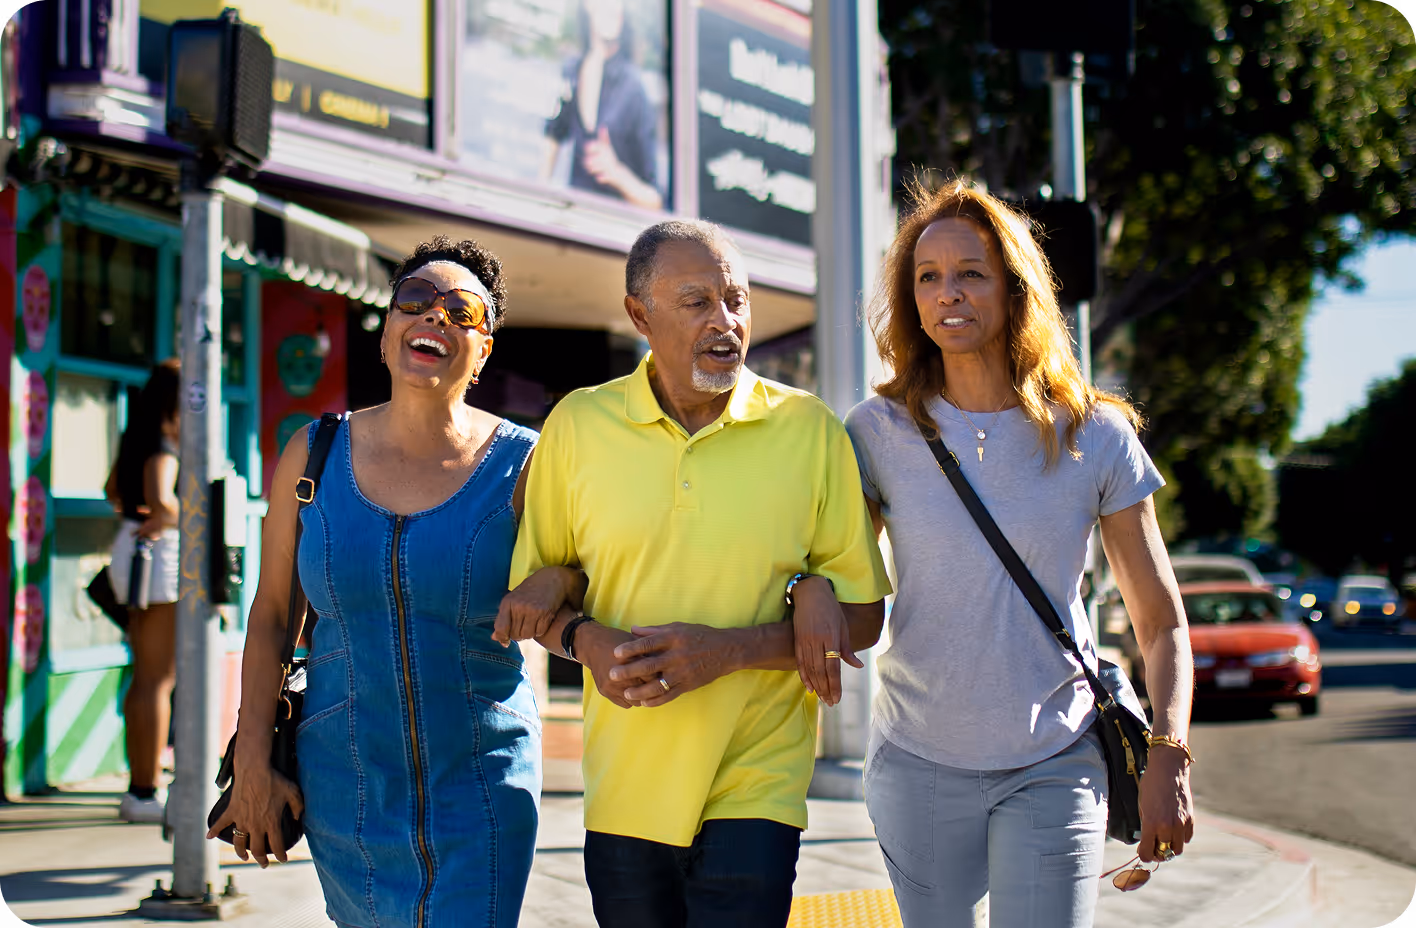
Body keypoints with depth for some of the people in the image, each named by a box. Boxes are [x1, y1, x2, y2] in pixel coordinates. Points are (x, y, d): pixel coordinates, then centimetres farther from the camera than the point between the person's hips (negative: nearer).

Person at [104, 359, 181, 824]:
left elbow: (113, 490, 31)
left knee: (145, 678, 14)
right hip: (158, 557, -10)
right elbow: (161, 501, -34)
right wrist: (175, 519, -16)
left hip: (134, 551, 10)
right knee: (158, 679, -7)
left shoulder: (136, 438, 13)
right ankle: (146, 794, -5)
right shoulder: (161, 445, -16)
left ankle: (137, 789, 19)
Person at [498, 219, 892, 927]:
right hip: (623, 788, 2)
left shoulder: (809, 429, -4)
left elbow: (863, 618, -3)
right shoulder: (578, 425, 0)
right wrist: (588, 640, -13)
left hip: (755, 789, -2)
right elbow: (531, 599, 9)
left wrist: (728, 649, -16)